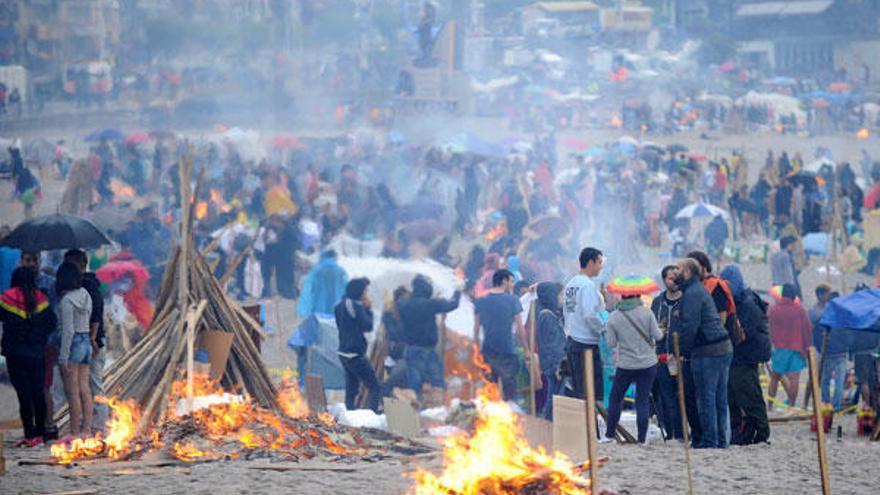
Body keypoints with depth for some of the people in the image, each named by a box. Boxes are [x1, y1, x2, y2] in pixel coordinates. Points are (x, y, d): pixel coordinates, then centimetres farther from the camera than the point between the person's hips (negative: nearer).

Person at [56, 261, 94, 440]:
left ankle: (75, 432, -2)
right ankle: (86, 430, 11)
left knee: (72, 391, -3)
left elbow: (68, 330, -17)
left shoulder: (67, 300, -15)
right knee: (84, 390, 10)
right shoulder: (85, 295, 7)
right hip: (86, 341, 8)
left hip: (74, 343, -8)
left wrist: (64, 357, -15)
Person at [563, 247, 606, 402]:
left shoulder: (570, 284, 14)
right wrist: (604, 329, -8)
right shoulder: (588, 285, -14)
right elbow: (590, 315, -22)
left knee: (578, 389, 13)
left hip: (571, 341, 9)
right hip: (586, 344, -9)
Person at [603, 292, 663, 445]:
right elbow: (657, 336, -6)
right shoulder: (646, 313, -8)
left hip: (625, 365, 0)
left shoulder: (614, 317, -6)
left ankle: (609, 434, 16)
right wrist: (661, 332, 16)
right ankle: (642, 438, 3)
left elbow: (611, 343, -3)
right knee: (643, 400, 4)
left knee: (615, 398, 15)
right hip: (647, 364, 0)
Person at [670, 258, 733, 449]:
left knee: (706, 397, -5)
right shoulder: (699, 290, 22)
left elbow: (690, 326, -16)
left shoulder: (692, 294, -11)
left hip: (707, 352, -10)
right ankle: (721, 439, 13)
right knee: (720, 397, 10)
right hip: (724, 348, 10)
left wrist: (681, 351, -8)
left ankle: (709, 440, -4)